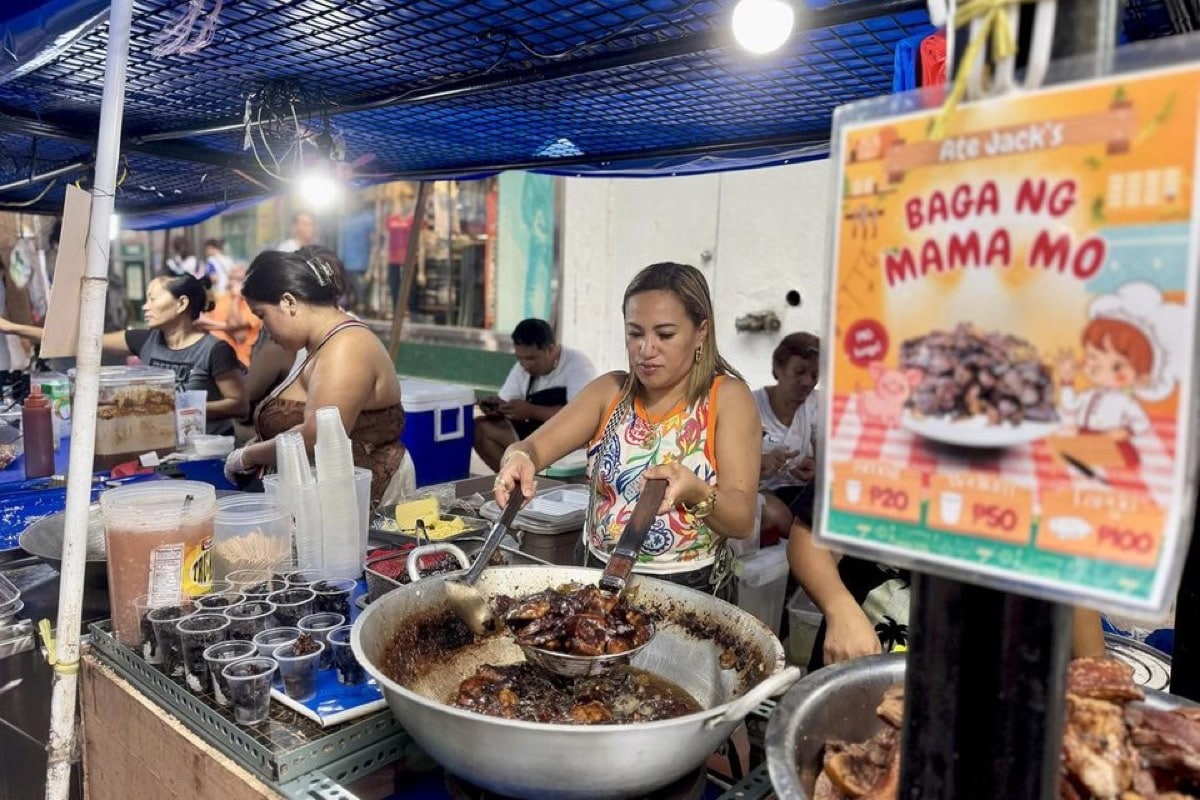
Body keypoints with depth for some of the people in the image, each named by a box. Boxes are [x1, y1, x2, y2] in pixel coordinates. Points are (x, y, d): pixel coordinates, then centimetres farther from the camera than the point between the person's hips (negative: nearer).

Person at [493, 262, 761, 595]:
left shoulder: (726, 397, -6)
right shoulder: (610, 391, 5)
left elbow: (742, 521, -10)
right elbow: (533, 446, -4)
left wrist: (695, 492, -30)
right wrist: (518, 459, -27)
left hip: (689, 591, -2)